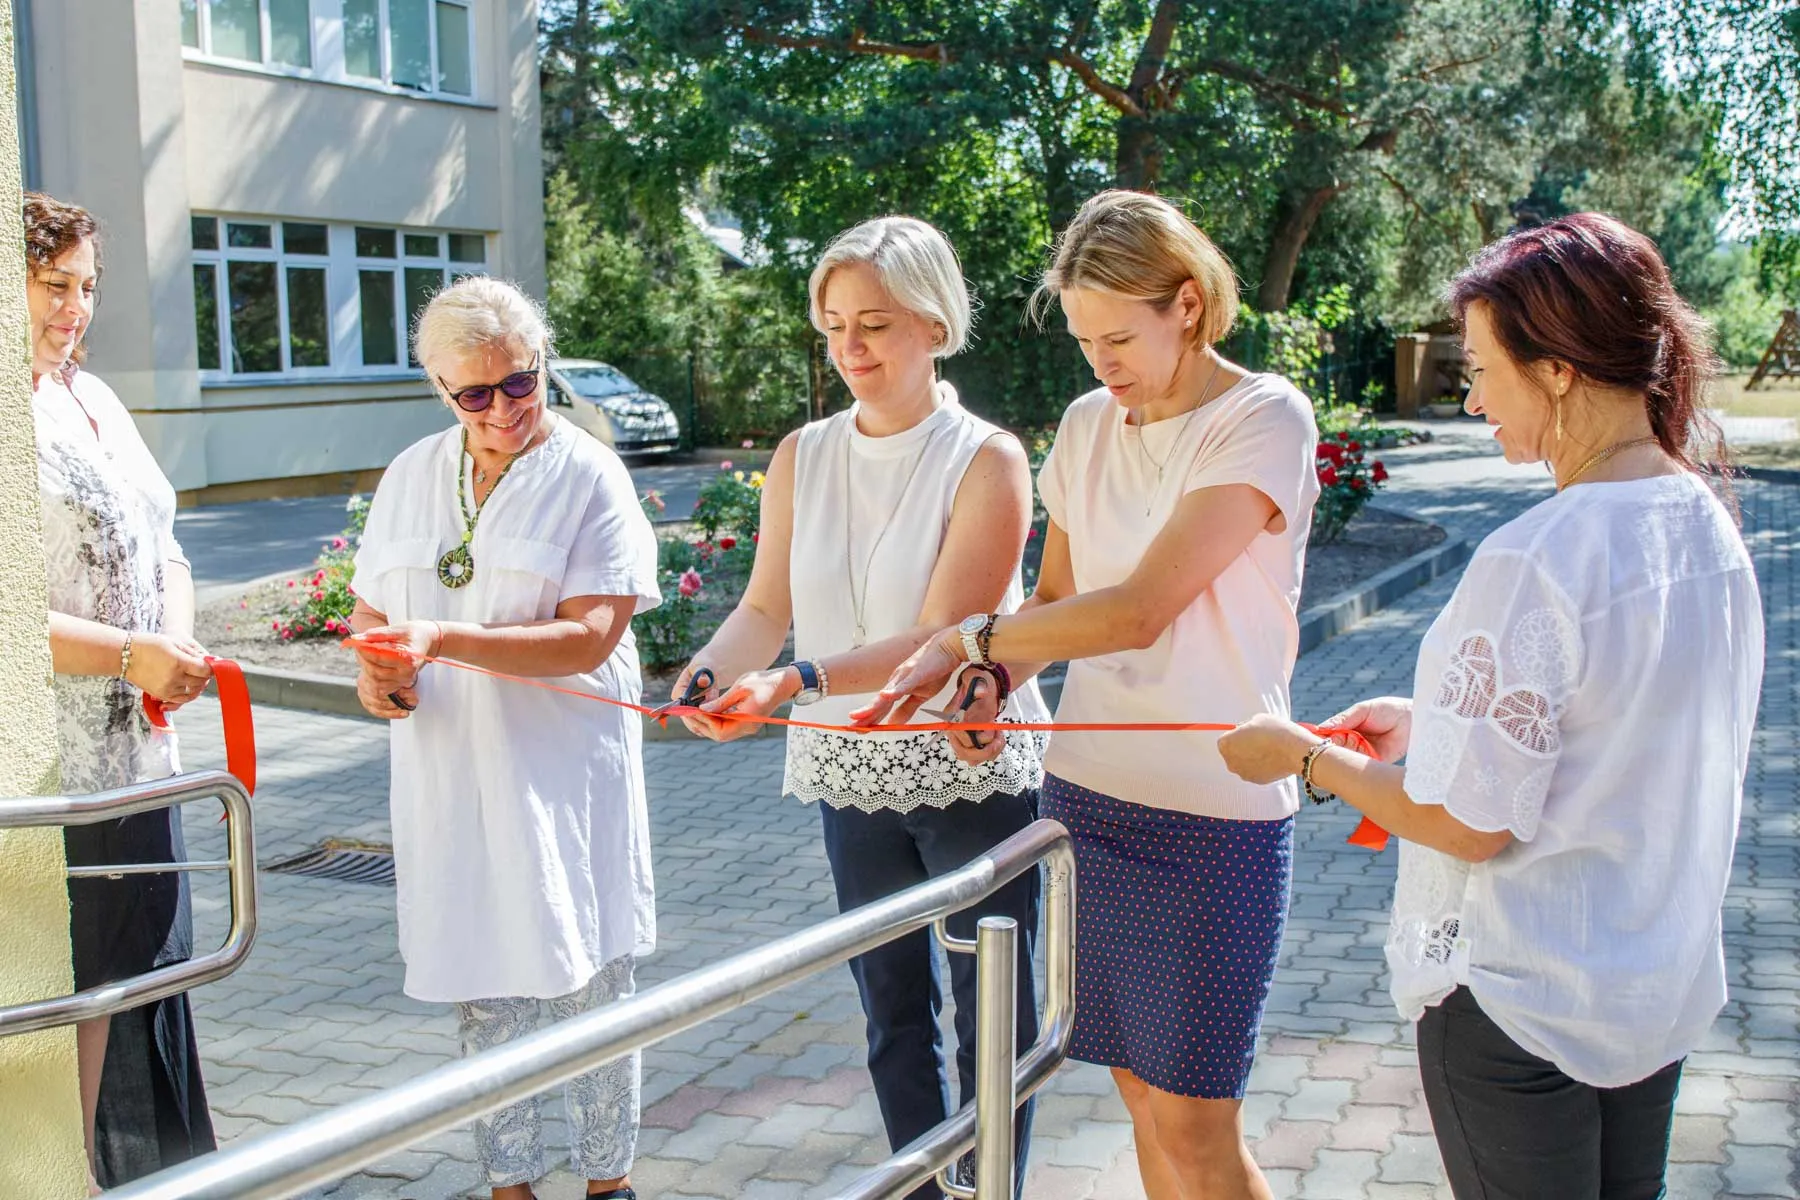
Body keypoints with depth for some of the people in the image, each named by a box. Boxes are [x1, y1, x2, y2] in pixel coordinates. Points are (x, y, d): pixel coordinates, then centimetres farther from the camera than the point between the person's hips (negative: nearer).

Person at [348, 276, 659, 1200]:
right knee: (480, 991, 12)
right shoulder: (412, 474, 9)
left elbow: (588, 639, -16)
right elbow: (370, 605, 16)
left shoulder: (587, 476, -7)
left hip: (564, 769, -4)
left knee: (588, 982, 4)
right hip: (447, 771, 4)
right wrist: (376, 667, -7)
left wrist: (443, 639, -26)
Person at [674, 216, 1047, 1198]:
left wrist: (797, 682, -33)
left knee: (989, 1012, 8)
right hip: (854, 776, 5)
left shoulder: (986, 461, -13)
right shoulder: (802, 457, 2)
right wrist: (714, 668, -22)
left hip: (975, 774, -4)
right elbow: (766, 607, 0)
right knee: (891, 1007, 18)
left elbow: (941, 636, -21)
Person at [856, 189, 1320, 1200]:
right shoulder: (1088, 425, 8)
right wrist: (995, 680, -5)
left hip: (1213, 816, -6)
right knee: (1141, 1090, 14)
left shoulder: (1264, 420, -12)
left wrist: (970, 640, -11)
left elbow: (1138, 612, -20)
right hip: (1085, 792, 6)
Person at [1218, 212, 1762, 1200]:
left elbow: (1472, 823, -22)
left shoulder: (1534, 559, -26)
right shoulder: (1707, 527, 0)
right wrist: (1434, 721, 12)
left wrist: (1309, 759, -8)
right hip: (1667, 985, 8)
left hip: (1520, 1001, -8)